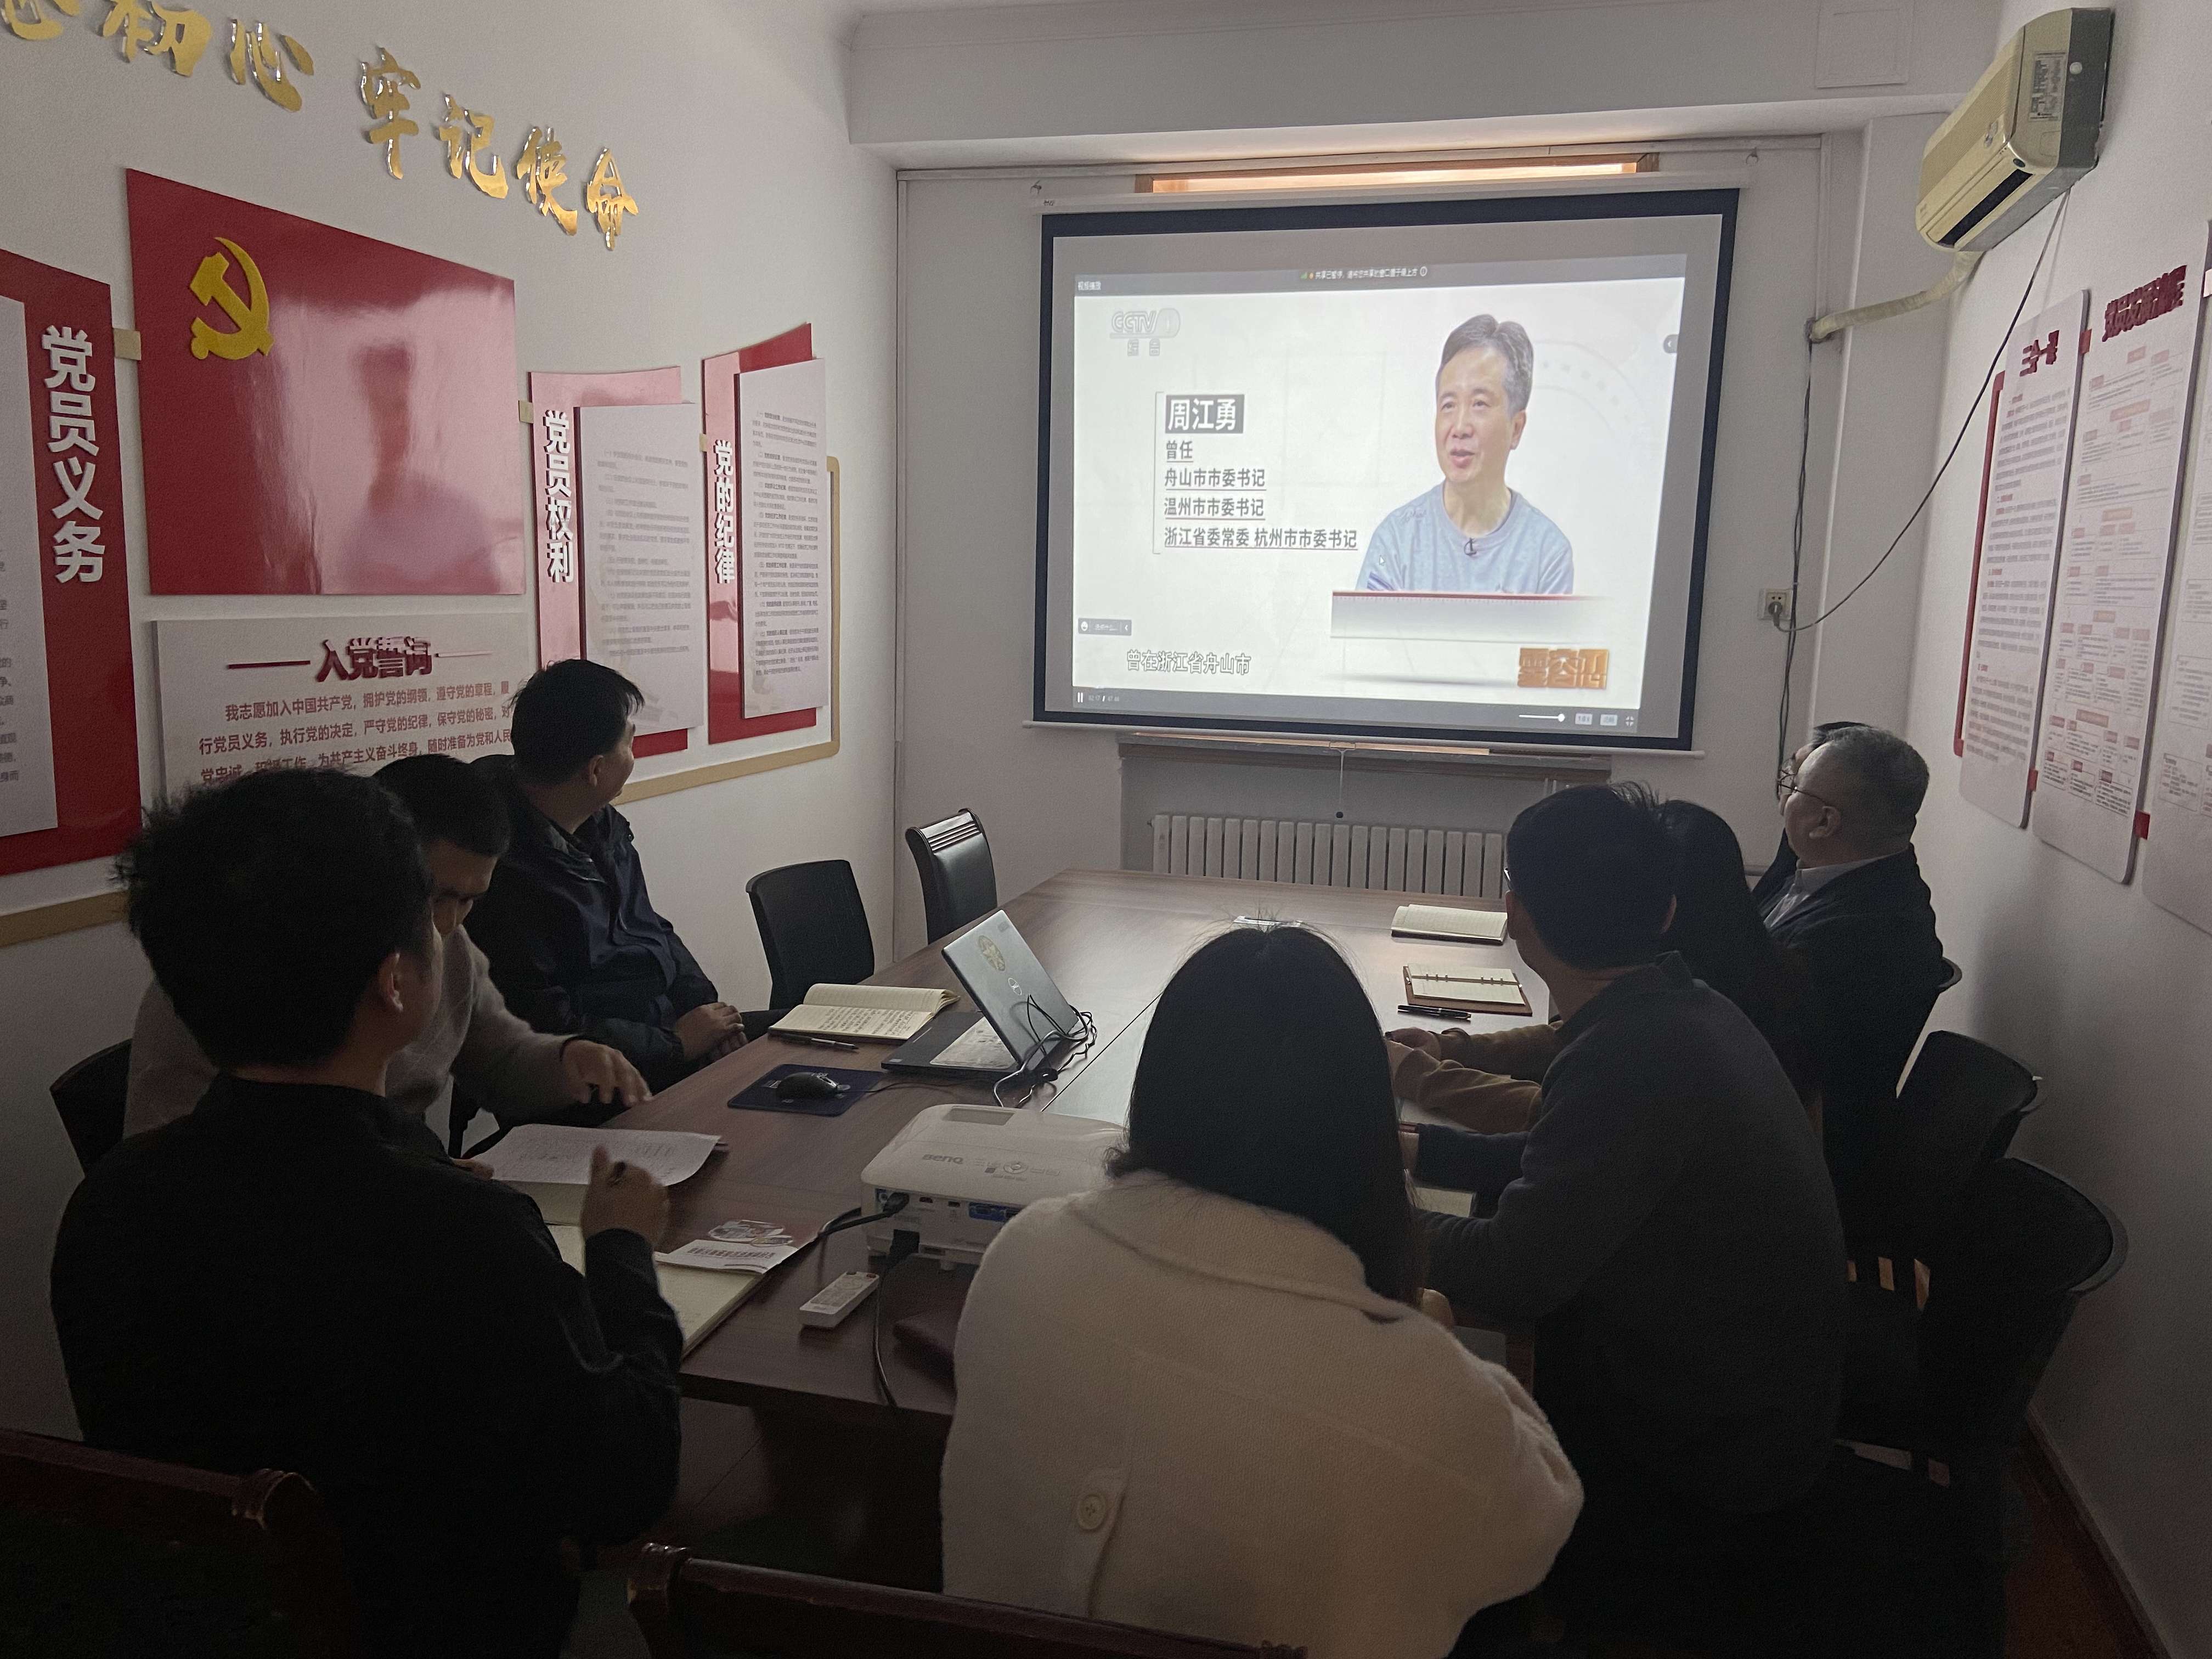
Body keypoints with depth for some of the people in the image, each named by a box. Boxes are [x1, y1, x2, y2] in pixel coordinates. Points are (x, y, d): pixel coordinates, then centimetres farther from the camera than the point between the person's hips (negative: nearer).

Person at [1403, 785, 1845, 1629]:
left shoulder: (1637, 1053, -32)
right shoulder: (1683, 1005, -3)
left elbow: (1511, 1274, -29)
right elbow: (1569, 1164, 10)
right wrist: (1419, 1147, 6)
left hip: (1701, 1472, -8)